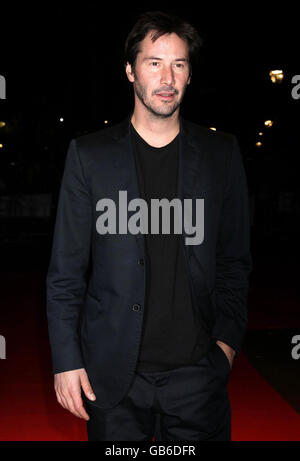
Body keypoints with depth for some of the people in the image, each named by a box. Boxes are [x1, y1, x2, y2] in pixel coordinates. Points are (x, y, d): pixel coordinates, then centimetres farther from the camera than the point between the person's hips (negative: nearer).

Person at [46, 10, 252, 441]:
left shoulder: (222, 153, 3)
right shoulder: (89, 154, -1)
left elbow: (235, 260, 8)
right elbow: (66, 271, 0)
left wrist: (227, 341, 0)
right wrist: (67, 359, -3)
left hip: (198, 372, 1)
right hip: (113, 376, -1)